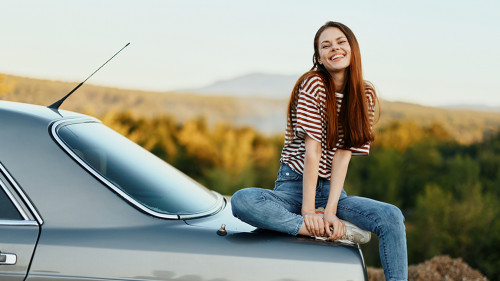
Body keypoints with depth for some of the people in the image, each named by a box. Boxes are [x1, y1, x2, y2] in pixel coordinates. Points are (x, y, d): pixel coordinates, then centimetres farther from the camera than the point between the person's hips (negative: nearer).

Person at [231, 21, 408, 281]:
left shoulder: (366, 95, 2)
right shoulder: (312, 85, -9)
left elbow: (343, 154, -7)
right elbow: (312, 150, -16)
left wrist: (330, 211, -19)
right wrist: (308, 211, -20)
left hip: (332, 190, 3)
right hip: (294, 186, -2)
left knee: (392, 217, -24)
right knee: (241, 201, -33)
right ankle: (338, 232, -30)